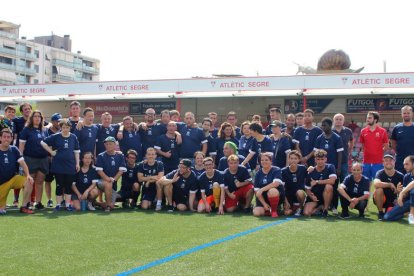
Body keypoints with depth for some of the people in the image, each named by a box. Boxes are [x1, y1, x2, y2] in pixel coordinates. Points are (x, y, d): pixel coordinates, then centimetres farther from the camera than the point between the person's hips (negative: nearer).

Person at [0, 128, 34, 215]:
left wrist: (28, 175, -21)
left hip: (13, 178, 3)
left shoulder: (14, 150, 1)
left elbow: (22, 163, -5)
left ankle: (24, 207, -14)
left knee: (29, 182, -27)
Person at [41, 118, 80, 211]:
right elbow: (43, 143, -1)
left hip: (70, 166, 2)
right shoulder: (55, 137, -3)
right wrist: (51, 152, -4)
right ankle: (58, 204, 13)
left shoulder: (73, 137, 4)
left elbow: (76, 151, 9)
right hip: (58, 166, -2)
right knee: (59, 185, 4)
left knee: (69, 186, 6)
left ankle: (68, 204, 15)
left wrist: (77, 163, 5)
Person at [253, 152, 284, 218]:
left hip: (278, 196, -3)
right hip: (263, 198, 3)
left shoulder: (276, 170, -7)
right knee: (256, 213, -20)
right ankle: (268, 209, 13)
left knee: (272, 191, -38)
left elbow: (276, 183, -25)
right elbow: (256, 191, -3)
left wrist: (262, 189, -29)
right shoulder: (258, 174, 3)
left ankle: (274, 210, -14)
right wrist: (264, 204, -13)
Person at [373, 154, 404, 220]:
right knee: (379, 189, -32)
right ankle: (380, 212, -12)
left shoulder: (400, 176, -8)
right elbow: (376, 184, -33)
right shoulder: (380, 173, -12)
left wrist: (399, 190, -30)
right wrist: (390, 185, -29)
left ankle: (388, 210, 17)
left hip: (393, 201, 1)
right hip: (381, 200, -1)